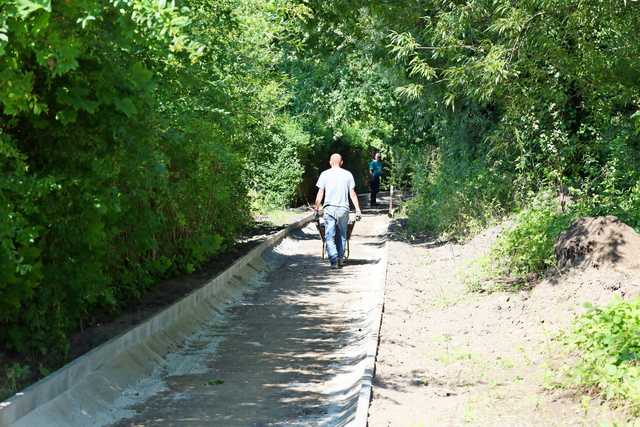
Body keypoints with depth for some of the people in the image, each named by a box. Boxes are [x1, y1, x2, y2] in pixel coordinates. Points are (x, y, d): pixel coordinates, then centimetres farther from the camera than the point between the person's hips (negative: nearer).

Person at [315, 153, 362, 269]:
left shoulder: (325, 174, 5)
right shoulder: (348, 175, 8)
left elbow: (320, 194, 2)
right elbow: (352, 194, 5)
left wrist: (317, 208, 8)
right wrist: (358, 209, 8)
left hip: (329, 208, -1)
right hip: (343, 209, 2)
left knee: (329, 236, -2)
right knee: (342, 236, 14)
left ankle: (333, 260, -15)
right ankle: (340, 259, 17)